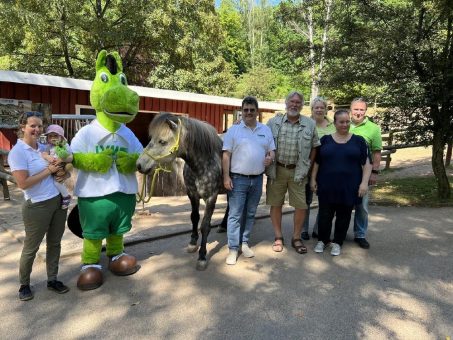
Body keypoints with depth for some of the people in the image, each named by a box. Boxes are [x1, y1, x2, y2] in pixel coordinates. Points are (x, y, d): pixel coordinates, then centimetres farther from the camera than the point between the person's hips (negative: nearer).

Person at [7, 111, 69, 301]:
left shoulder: (44, 148, 7)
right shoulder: (17, 152, -12)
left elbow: (59, 169, 20)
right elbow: (23, 184, -19)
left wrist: (60, 170, -2)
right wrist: (48, 170, -16)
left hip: (59, 200, 6)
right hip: (37, 206, -6)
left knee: (55, 243, 14)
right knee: (31, 248, 9)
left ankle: (52, 280, 29)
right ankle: (24, 284, 30)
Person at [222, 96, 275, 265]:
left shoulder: (266, 130, 9)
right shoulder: (233, 130, -2)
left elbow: (272, 150, 13)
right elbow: (226, 155, -5)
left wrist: (270, 157, -11)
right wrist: (226, 177, -12)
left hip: (257, 179, 4)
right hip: (238, 179, -4)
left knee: (250, 213, 13)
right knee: (235, 214, -2)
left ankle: (244, 243, 27)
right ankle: (233, 249, 6)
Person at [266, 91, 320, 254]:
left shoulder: (310, 124, 3)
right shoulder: (273, 122, 2)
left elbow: (314, 147, 9)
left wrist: (307, 167, 3)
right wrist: (267, 165, 1)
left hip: (297, 171, 0)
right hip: (276, 170, 0)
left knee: (301, 205, 2)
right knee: (275, 204, 6)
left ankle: (296, 238, 21)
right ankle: (278, 237, 22)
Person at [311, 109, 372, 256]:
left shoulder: (358, 140, 2)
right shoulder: (325, 139, 4)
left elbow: (367, 163, 2)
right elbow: (316, 162, 8)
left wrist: (364, 182, -7)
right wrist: (313, 179, 4)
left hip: (349, 187, 0)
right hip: (327, 186, 1)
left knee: (343, 216, 9)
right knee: (324, 215, 7)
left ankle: (337, 242, 25)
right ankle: (322, 240, 26)